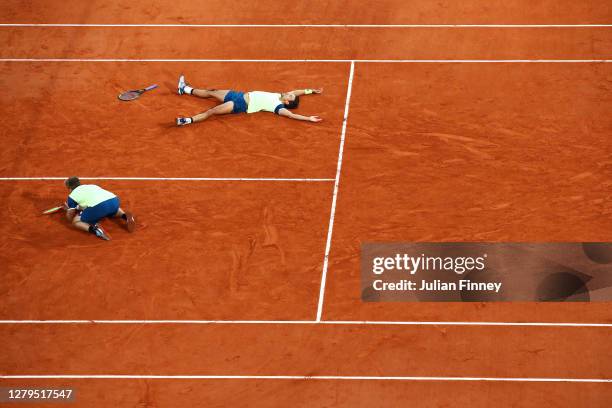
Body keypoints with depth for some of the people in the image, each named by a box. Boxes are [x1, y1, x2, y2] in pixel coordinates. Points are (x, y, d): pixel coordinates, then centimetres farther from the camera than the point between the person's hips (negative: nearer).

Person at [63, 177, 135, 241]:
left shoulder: (72, 196, 18)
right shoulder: (91, 186, 34)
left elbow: (70, 217, 21)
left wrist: (68, 209, 43)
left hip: (98, 206, -6)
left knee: (76, 222, 11)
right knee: (114, 210, 43)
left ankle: (94, 229, -18)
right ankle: (125, 216, 9)